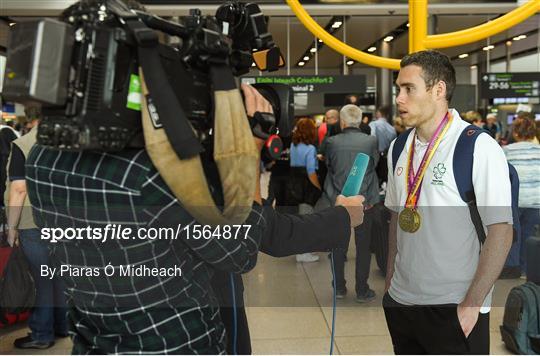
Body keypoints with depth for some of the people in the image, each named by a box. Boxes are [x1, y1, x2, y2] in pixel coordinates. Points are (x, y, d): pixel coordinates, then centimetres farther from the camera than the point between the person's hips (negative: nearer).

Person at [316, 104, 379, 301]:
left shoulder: (332, 142, -7)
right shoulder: (371, 141, -8)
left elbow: (328, 166, 4)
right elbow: (374, 165, 2)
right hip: (364, 202, -1)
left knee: (339, 246, 13)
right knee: (363, 247, 8)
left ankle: (339, 288, 22)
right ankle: (362, 291, 14)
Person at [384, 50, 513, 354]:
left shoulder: (479, 147, -14)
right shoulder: (399, 147, 5)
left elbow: (501, 232, -15)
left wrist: (472, 304, -15)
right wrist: (390, 281, 11)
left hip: (454, 309, -5)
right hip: (400, 301, 6)